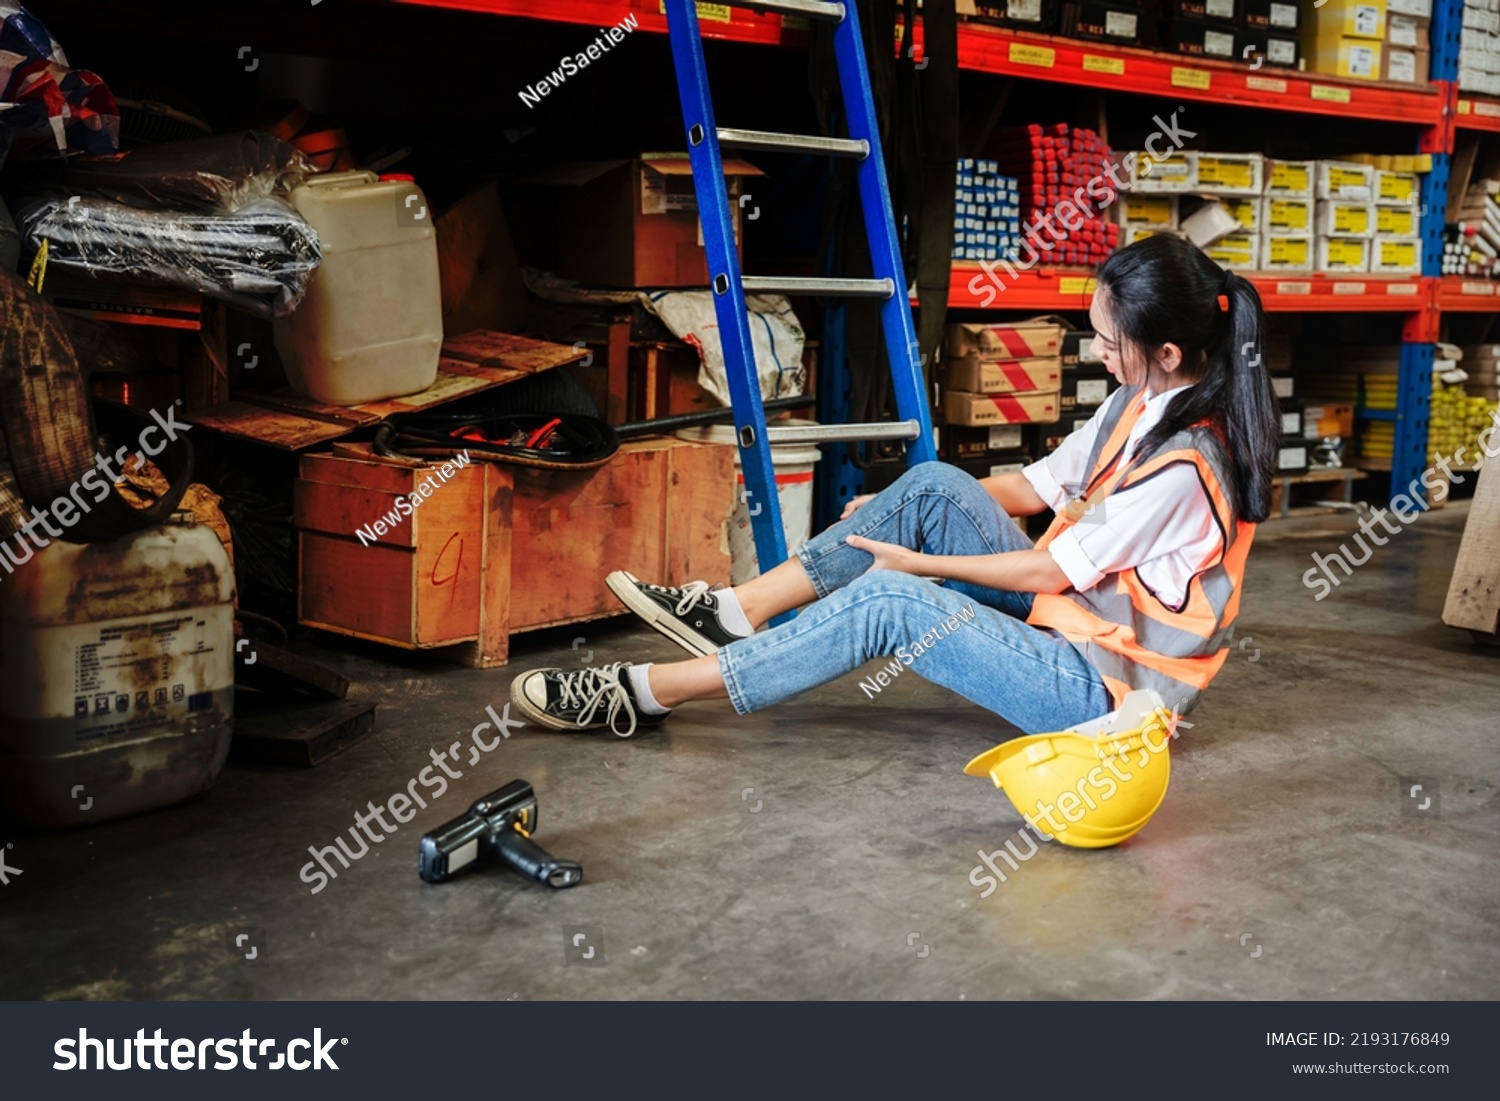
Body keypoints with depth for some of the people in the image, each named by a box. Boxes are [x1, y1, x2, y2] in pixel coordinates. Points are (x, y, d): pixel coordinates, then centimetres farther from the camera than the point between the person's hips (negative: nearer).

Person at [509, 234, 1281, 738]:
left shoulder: (1183, 463, -25)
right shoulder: (1142, 402, 3)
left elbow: (1049, 571, -18)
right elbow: (1037, 488, 10)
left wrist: (921, 562, -8)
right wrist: (903, 514, 6)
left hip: (1105, 686, -9)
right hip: (1073, 617, 9)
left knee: (888, 603, -24)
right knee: (934, 487, -5)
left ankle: (647, 693, -18)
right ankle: (733, 613, -5)